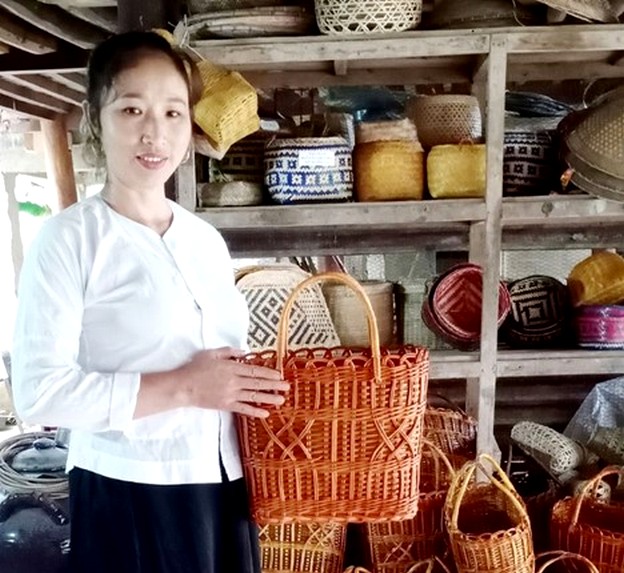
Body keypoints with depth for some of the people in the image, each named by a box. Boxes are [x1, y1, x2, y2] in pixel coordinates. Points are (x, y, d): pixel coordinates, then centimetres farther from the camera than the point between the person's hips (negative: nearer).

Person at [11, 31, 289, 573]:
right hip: (129, 496, -5)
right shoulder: (70, 236, -10)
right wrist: (181, 387, -20)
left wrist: (258, 383, 0)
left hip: (222, 486, 6)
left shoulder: (208, 240, 8)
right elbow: (39, 392, -17)